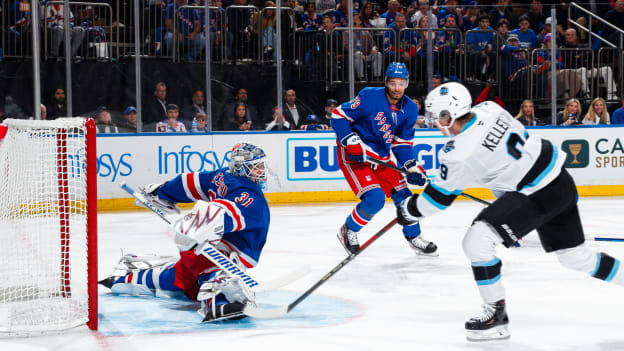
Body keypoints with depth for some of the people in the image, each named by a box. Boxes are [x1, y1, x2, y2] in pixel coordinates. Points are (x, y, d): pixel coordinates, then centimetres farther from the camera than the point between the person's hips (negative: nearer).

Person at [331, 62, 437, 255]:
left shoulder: (410, 109, -1)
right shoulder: (370, 97, -20)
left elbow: (401, 143, 7)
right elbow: (338, 115, -16)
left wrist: (412, 167, -6)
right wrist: (352, 142, -24)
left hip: (381, 157, 7)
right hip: (353, 155, -6)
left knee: (403, 194, 5)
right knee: (374, 198, -20)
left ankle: (414, 236, 27)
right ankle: (348, 232, 4)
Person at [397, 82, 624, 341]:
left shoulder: (459, 154, -20)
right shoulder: (488, 109, 1)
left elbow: (439, 196, -6)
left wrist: (409, 210, 12)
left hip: (538, 193, -9)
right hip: (561, 180, 9)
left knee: (476, 240, -12)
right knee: (573, 254, 22)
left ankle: (496, 312, -2)